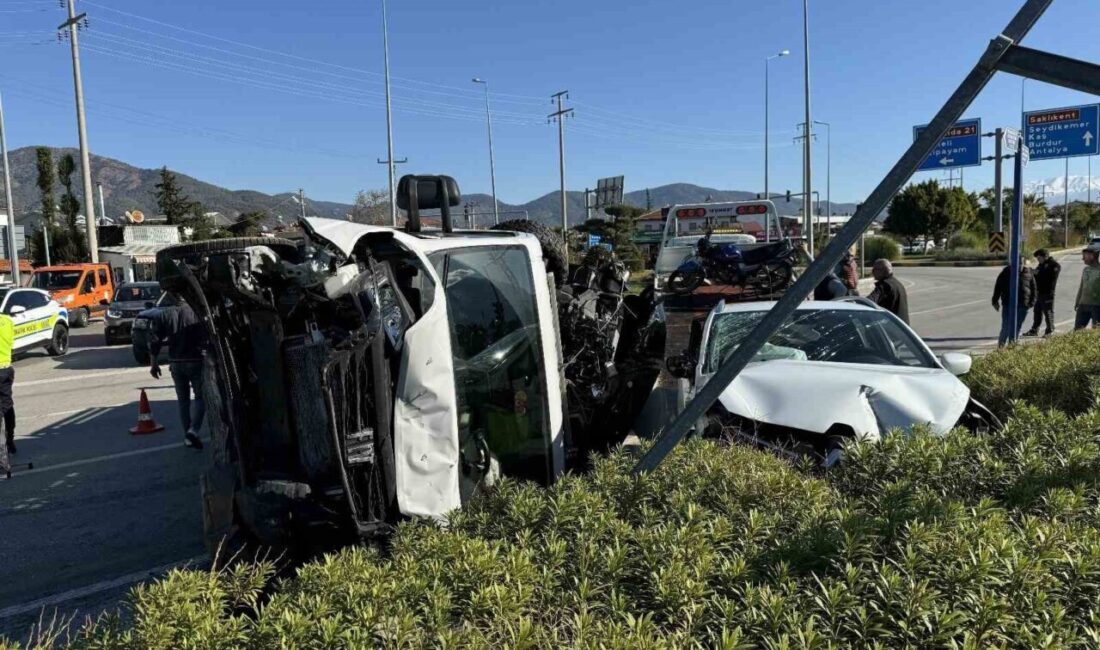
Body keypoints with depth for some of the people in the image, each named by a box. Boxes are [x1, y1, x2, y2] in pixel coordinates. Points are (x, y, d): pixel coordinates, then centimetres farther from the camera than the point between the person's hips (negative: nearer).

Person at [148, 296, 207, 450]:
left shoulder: (164, 314, 1)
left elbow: (154, 341, 1)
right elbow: (207, 339, -12)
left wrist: (153, 363, 9)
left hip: (176, 363, 3)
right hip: (196, 362, -3)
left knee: (183, 400, 14)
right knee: (200, 396, 7)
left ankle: (187, 436, 16)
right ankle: (193, 430, -12)